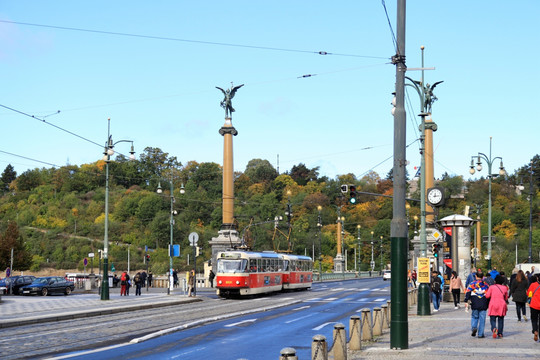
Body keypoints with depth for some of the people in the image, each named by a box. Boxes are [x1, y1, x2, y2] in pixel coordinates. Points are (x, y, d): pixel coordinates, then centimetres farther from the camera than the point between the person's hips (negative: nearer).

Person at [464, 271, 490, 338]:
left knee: (474, 316, 16)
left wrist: (466, 301, -7)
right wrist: (488, 304, 23)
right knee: (482, 319, 5)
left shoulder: (472, 284, 2)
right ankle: (480, 334, 3)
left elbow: (468, 293, -6)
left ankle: (474, 327, -11)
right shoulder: (485, 285, 9)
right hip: (483, 304, 1)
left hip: (475, 305, -1)